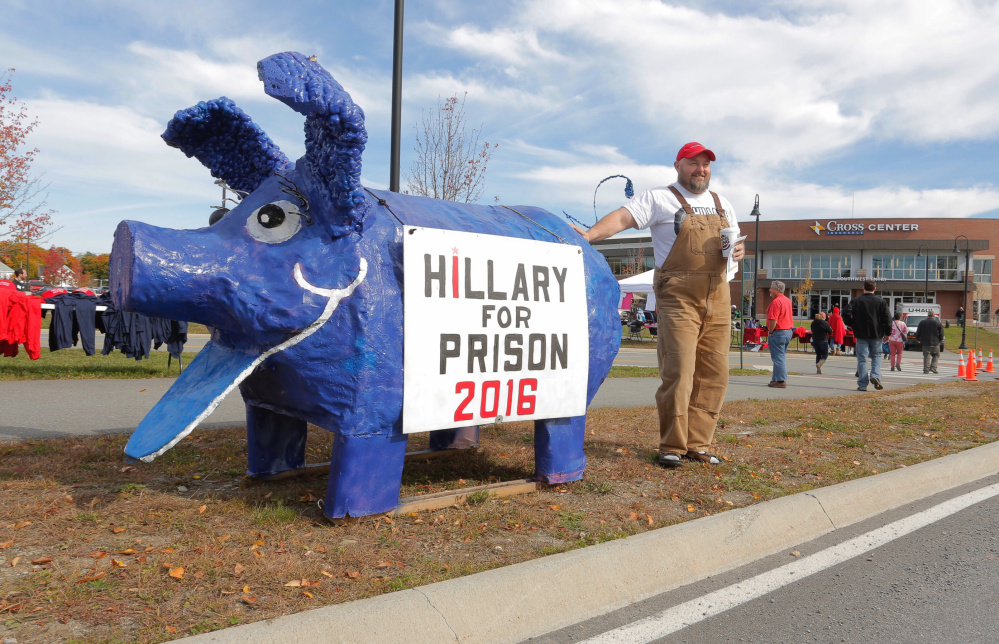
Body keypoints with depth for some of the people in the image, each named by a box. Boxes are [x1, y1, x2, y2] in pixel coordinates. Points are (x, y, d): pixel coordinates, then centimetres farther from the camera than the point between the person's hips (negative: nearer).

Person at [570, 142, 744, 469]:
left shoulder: (723, 205, 21)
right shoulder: (659, 198, 4)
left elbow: (737, 243, 27)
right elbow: (623, 217, -10)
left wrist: (738, 251, 2)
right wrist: (590, 234, -26)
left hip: (718, 297, 6)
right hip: (678, 297, -6)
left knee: (713, 374, 4)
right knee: (678, 372, -10)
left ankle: (698, 444, 13)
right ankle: (672, 447, -1)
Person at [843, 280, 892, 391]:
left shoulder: (856, 301, -1)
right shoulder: (881, 301, 1)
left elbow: (846, 313, -11)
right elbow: (888, 318, -2)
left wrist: (851, 324, 6)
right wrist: (887, 333, 5)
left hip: (861, 335, -1)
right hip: (876, 334, 1)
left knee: (862, 359, 2)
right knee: (876, 356, 17)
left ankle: (862, 384, 0)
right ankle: (875, 375, -5)